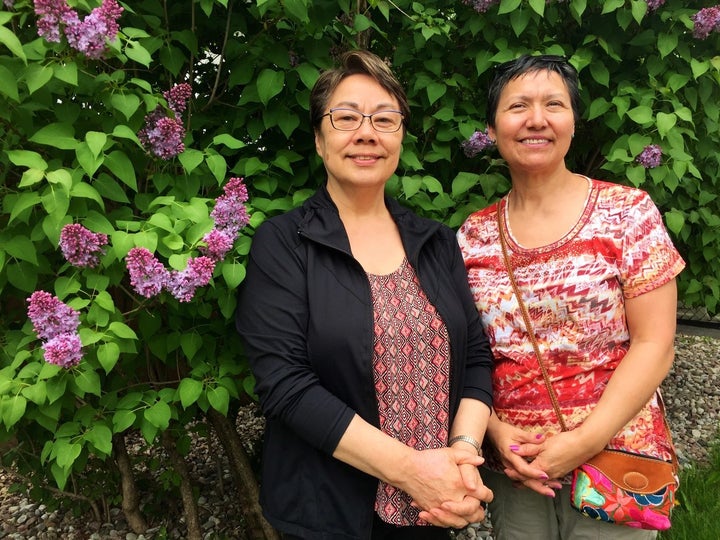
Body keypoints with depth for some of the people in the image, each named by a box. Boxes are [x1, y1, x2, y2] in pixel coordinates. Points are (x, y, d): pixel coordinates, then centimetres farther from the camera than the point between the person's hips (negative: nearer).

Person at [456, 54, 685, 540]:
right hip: (513, 464, 2)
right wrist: (495, 428, -11)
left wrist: (585, 441, -16)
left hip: (614, 456, -2)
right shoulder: (473, 236, 1)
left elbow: (654, 345, -9)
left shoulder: (628, 212, -6)